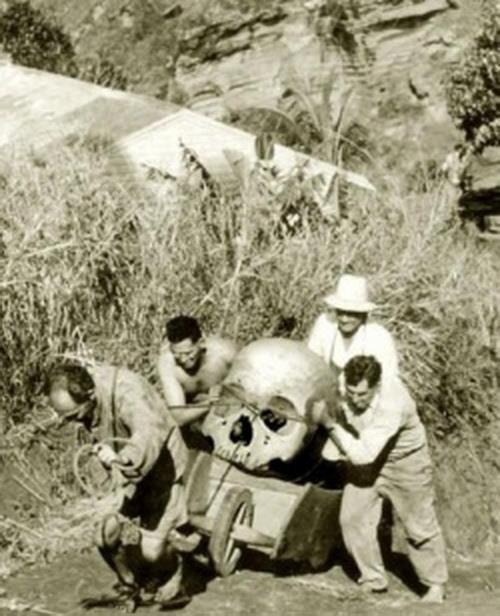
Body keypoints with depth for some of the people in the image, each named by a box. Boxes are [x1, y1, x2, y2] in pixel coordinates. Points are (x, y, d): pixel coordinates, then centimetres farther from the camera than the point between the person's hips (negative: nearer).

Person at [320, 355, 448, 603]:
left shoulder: (393, 404, -40)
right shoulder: (342, 387, -24)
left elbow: (364, 453, -42)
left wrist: (330, 424, -42)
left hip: (404, 460, -5)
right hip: (363, 461, 5)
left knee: (419, 525, 7)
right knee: (352, 518, -1)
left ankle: (435, 585, 28)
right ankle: (373, 580, 17)